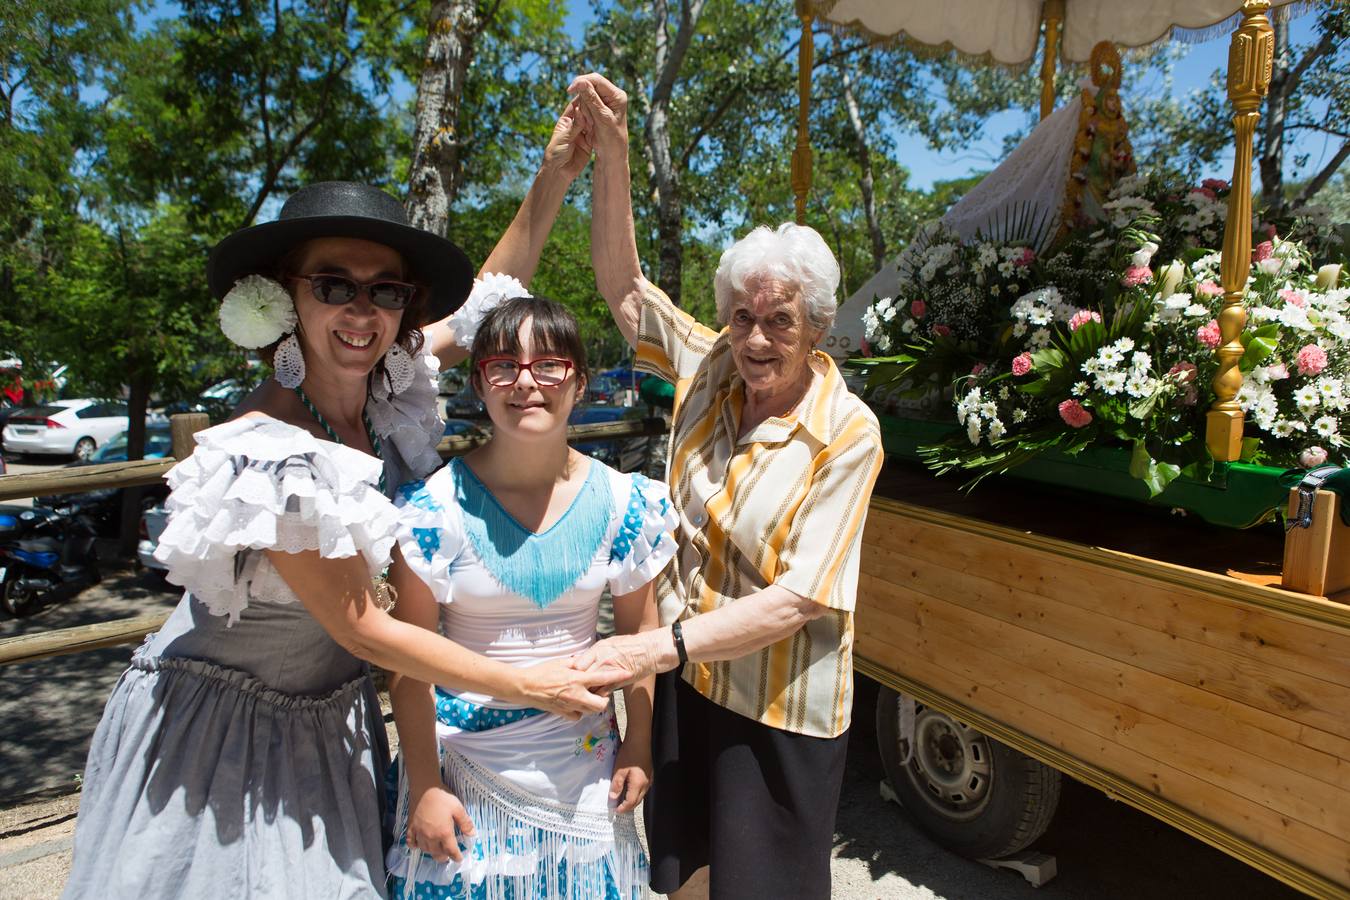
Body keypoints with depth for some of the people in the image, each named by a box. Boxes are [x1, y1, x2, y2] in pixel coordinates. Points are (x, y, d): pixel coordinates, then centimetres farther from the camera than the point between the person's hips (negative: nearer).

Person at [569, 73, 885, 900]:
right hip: (691, 681, 5)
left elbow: (797, 599, -23)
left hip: (780, 710, -4)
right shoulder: (712, 371, -6)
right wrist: (613, 151, -12)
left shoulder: (847, 435, -20)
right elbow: (623, 284, -3)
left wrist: (663, 644, -31)